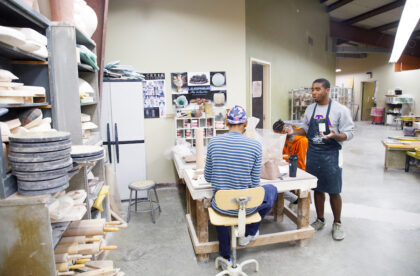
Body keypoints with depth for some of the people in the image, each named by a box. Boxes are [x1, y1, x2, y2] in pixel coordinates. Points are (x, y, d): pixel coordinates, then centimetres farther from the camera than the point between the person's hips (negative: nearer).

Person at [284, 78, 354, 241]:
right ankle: (320, 220, 31)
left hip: (330, 155, -4)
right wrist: (294, 131, -4)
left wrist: (335, 135, -29)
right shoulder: (310, 109, 7)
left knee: (333, 192, 5)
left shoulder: (340, 110, -9)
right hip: (312, 154, 5)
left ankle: (337, 223, 25)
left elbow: (349, 133, -10)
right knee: (317, 189, 14)